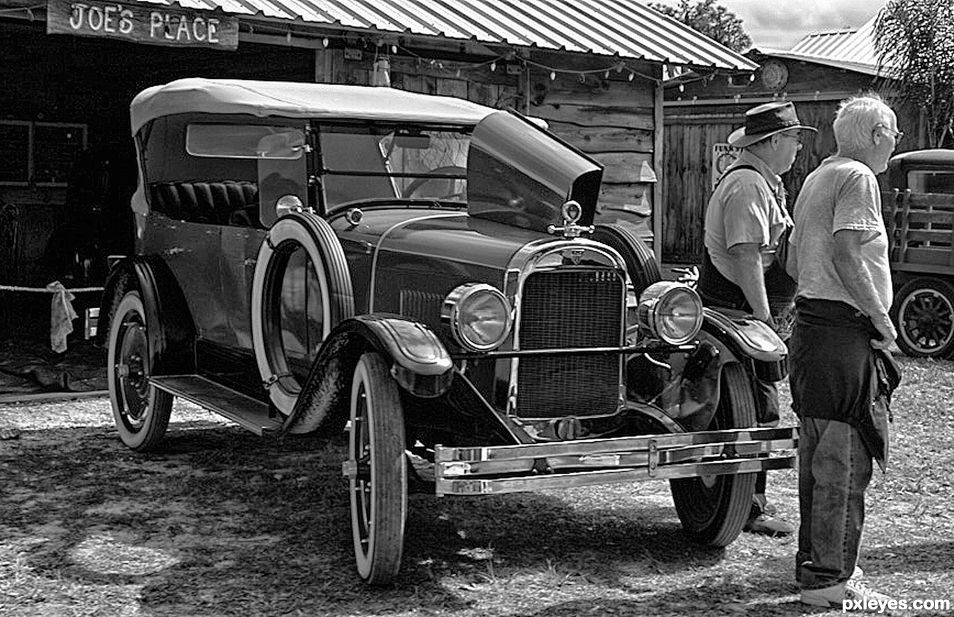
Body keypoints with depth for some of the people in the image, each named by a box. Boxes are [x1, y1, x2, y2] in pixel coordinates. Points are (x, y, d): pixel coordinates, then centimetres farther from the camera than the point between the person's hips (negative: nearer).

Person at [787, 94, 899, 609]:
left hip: (811, 324, 10)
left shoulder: (817, 177, 20)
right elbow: (846, 257, -22)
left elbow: (794, 263, 22)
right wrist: (881, 318, -14)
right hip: (844, 330, -10)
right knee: (842, 460, -6)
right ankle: (828, 580, -2)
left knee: (817, 458, 15)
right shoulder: (857, 177, -10)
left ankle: (814, 563, 25)